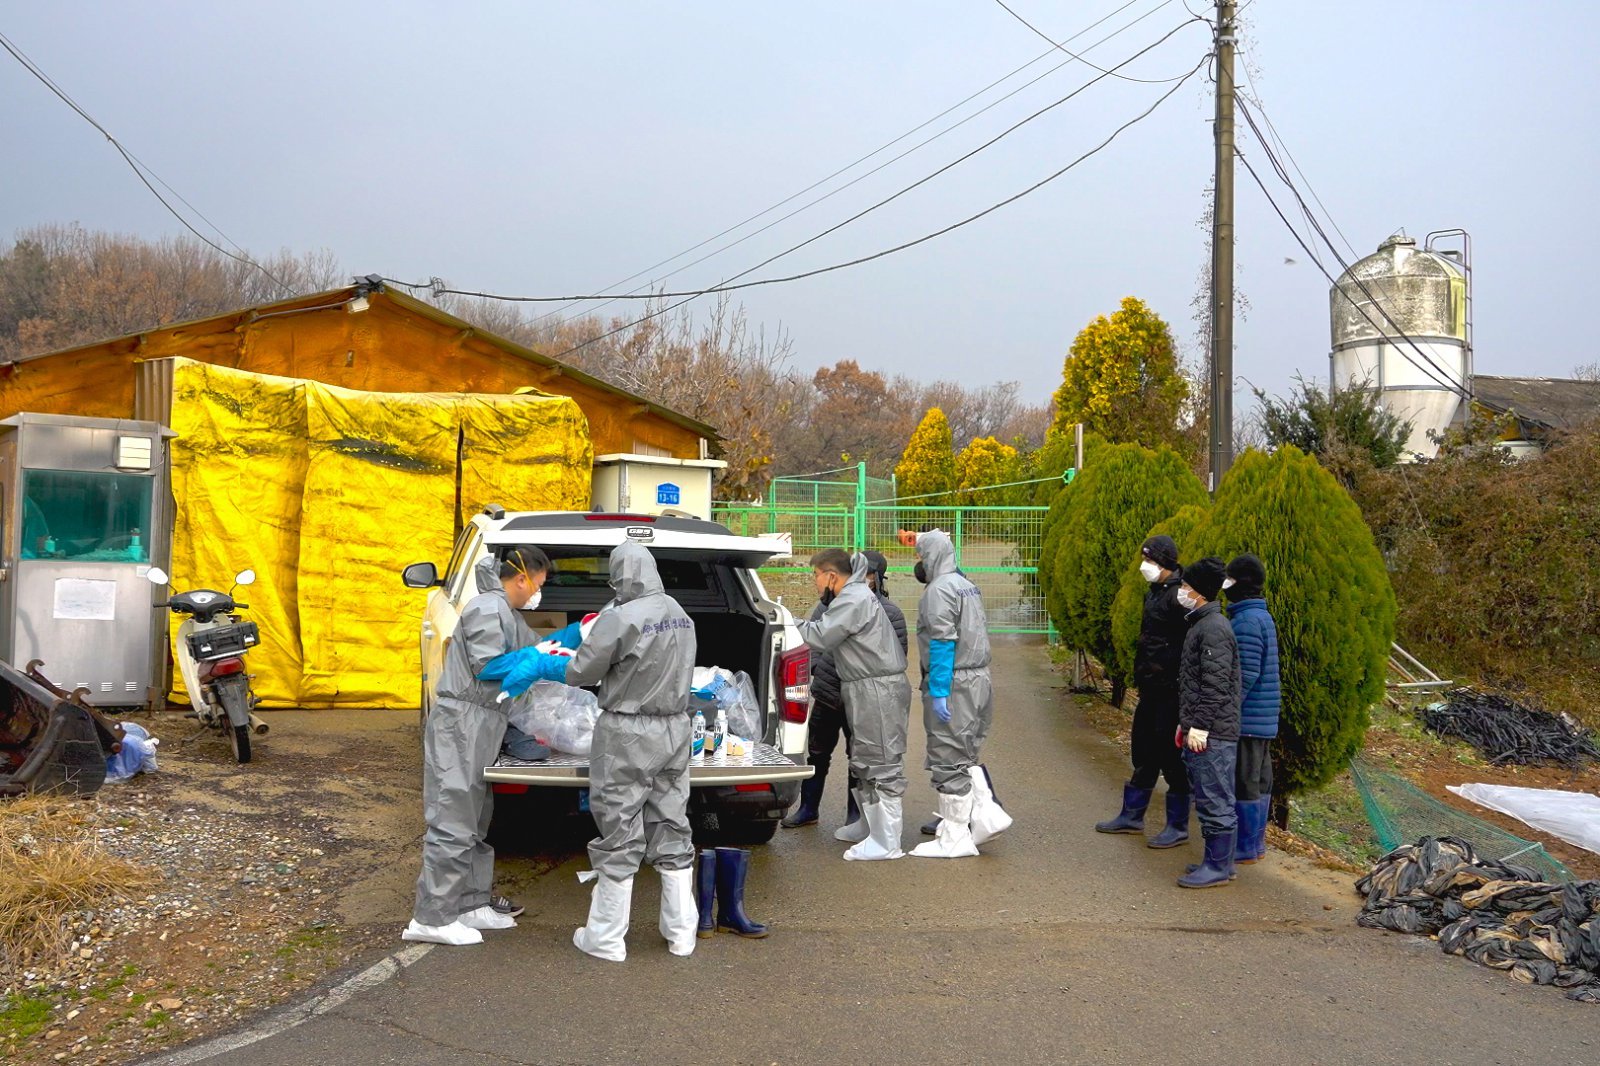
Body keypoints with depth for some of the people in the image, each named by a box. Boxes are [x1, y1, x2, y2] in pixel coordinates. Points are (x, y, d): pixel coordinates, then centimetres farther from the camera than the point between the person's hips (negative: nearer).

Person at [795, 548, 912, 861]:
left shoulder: (854, 599, -16)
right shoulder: (853, 595, 19)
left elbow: (819, 637, -21)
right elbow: (827, 637, 17)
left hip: (878, 691, -11)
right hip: (864, 691, 11)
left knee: (881, 763, -8)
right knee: (862, 761, 20)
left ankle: (886, 843, -5)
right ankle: (869, 826, 34)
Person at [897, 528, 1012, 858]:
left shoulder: (940, 589, -14)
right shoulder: (967, 585, 16)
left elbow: (943, 643, -19)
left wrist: (938, 692, -20)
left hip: (953, 684, -10)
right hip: (979, 680, 10)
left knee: (949, 760, -3)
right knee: (965, 756, 18)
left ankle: (955, 839, 2)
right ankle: (987, 813, 11)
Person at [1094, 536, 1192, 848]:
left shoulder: (1180, 595, -18)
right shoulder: (1154, 593, 13)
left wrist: (1183, 686, -28)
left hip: (1171, 690, -10)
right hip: (1151, 687, 10)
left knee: (1172, 755, -1)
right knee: (1144, 752, 17)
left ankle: (1178, 826, 10)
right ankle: (1131, 816, 28)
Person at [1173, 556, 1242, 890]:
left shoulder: (1214, 628, -15)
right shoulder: (1200, 624, 17)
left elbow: (1215, 684, -20)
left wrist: (1200, 725, -20)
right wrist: (1185, 722, 24)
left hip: (1212, 734, -11)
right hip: (1200, 731, 11)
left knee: (1215, 801, -4)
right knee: (1208, 799, 15)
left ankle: (1219, 867, 2)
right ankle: (1217, 860, 22)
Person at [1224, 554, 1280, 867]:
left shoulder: (1246, 621, -18)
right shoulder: (1263, 617, 14)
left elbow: (1246, 674, -22)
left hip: (1247, 718, -10)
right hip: (1264, 718, 10)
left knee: (1244, 782, -3)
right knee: (1259, 780, 15)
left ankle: (1245, 847, 2)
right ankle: (1256, 841, 24)